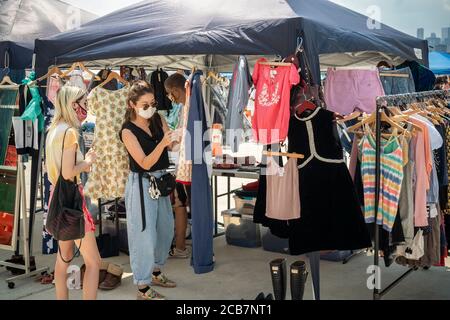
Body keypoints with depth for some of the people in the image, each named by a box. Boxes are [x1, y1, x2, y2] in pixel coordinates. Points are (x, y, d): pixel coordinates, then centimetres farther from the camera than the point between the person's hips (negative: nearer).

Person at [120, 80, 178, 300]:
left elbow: (173, 145, -6)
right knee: (144, 234, -2)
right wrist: (162, 143, -33)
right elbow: (145, 163, -20)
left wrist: (175, 138, -28)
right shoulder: (128, 131, -15)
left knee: (166, 229, 16)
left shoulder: (158, 120, 1)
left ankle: (156, 272, 37)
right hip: (141, 185, -7)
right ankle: (143, 287, 10)